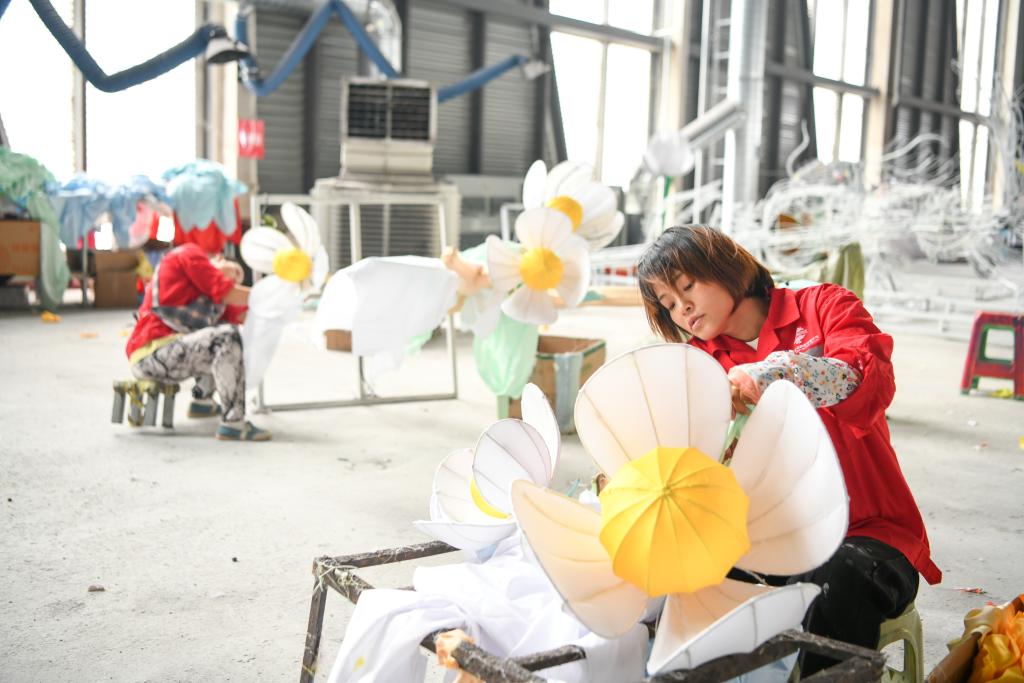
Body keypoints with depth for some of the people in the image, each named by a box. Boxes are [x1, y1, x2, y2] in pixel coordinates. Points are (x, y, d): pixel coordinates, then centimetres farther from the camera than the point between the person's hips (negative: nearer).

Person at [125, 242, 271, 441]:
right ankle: (233, 422, -29)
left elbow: (239, 315, 12)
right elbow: (227, 293, -8)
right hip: (151, 352, -10)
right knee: (227, 337, -26)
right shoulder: (190, 253, 3)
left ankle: (202, 400, 27)